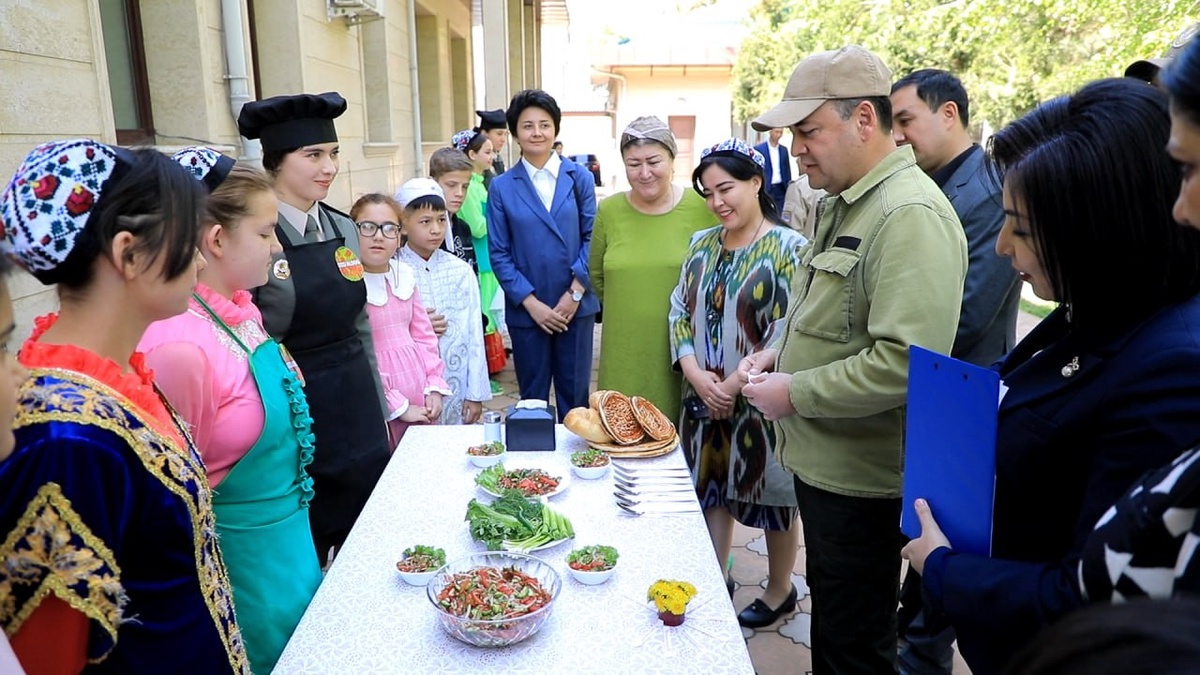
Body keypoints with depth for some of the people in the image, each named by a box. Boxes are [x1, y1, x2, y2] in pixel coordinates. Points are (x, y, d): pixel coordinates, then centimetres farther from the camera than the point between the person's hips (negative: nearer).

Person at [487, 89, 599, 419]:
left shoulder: (579, 177, 2)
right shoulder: (502, 187, 1)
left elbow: (591, 237, 0)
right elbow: (499, 253, -1)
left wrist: (574, 293, -9)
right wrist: (532, 303, -9)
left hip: (576, 306, 0)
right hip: (526, 311, 0)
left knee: (575, 394, 9)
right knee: (532, 396, 11)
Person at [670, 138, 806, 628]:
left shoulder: (790, 248, -12)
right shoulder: (701, 245, 7)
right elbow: (679, 312, 6)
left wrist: (736, 382, -19)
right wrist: (696, 373, -9)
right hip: (705, 398, 5)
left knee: (770, 496, 11)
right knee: (711, 490, 15)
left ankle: (780, 590, 33)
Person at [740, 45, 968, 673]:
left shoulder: (910, 215, -22)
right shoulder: (841, 204, 10)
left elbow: (906, 361, -30)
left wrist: (794, 393, -20)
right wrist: (780, 350, 4)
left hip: (859, 477, -9)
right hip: (821, 458, 9)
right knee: (828, 617, 26)